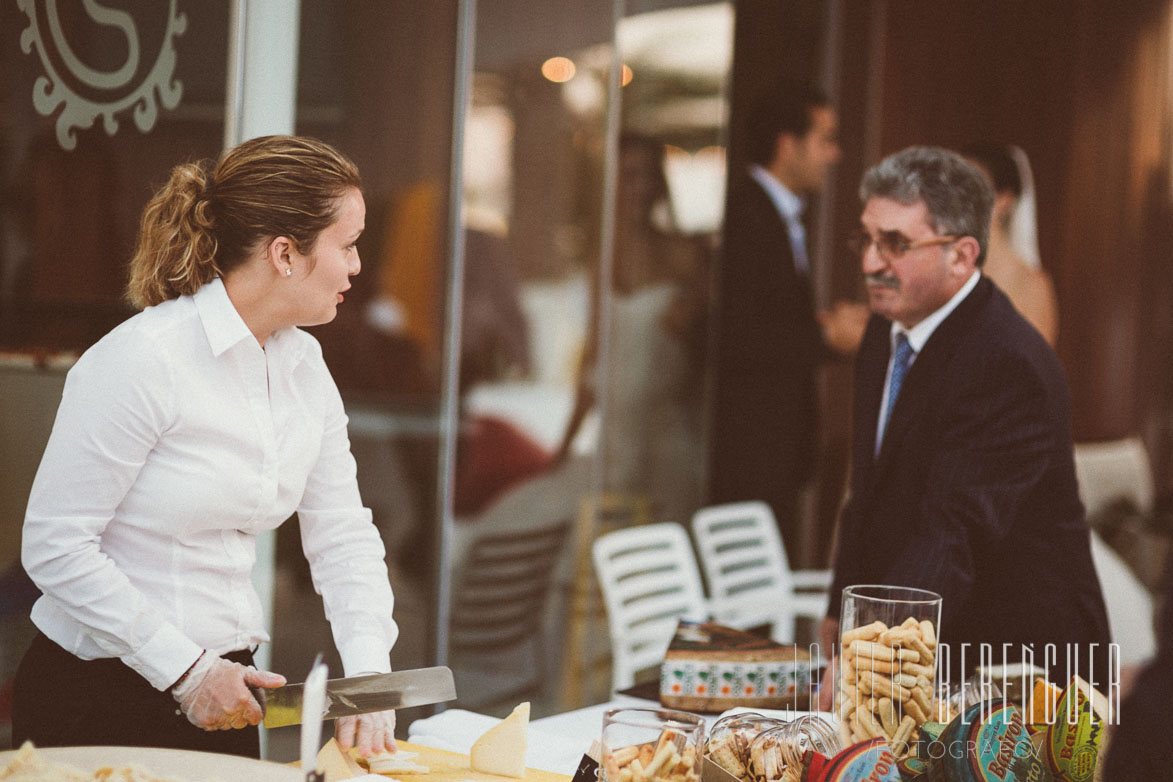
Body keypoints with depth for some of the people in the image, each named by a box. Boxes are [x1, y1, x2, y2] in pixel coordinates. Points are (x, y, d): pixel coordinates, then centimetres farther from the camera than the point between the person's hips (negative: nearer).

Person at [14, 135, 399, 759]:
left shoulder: (304, 364, 5)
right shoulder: (144, 361, -19)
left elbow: (342, 534, 8)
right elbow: (54, 546, -19)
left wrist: (369, 679, -6)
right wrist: (185, 672, -19)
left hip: (220, 692, 7)